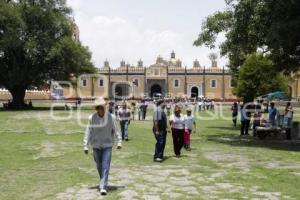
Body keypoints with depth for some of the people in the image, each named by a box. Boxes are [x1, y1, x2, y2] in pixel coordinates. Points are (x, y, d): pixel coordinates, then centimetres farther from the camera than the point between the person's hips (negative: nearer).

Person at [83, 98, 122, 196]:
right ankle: (103, 182, 38)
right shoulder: (92, 118, -7)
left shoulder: (110, 117, -8)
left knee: (105, 166, -10)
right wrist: (85, 146, -4)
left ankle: (103, 187, -10)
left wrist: (119, 141, -9)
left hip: (107, 145, -2)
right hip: (96, 146, 2)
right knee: (99, 166, 15)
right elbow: (88, 132, -4)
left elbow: (116, 130, -2)